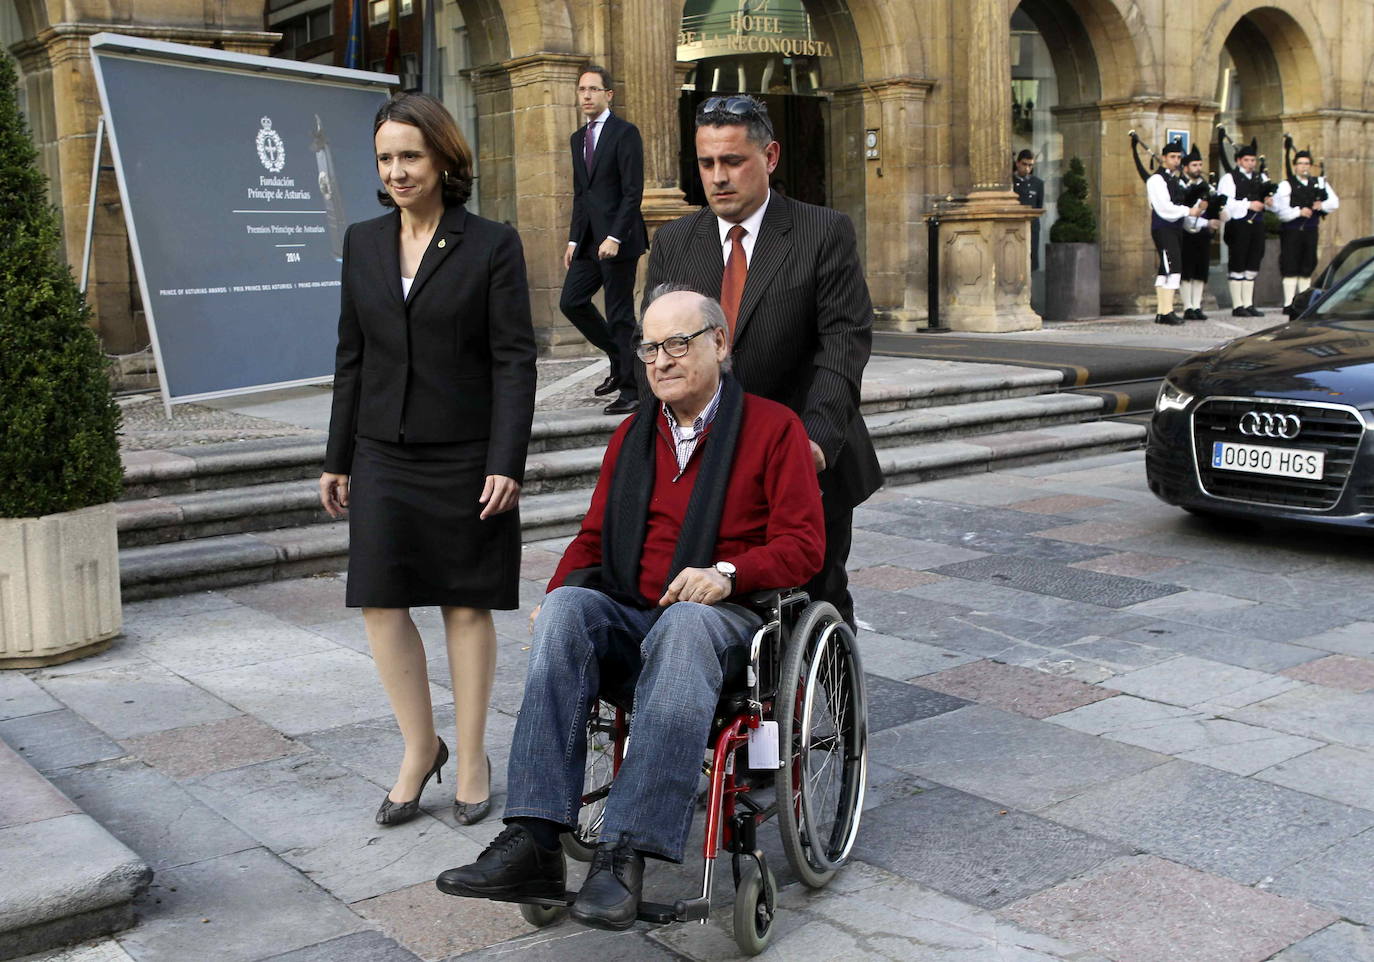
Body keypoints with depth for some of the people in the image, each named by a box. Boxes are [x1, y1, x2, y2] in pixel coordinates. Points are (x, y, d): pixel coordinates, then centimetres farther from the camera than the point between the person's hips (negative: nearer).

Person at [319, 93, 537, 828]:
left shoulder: (492, 245, -5)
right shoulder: (363, 244, 9)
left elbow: (514, 361, -7)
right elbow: (351, 357, 12)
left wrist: (506, 463, -14)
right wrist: (338, 458, 11)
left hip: (466, 457, -4)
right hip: (384, 456, 4)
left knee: (466, 605, 5)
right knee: (379, 599, -1)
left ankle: (471, 758, 19)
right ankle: (420, 748, 17)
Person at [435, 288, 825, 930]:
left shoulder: (773, 427, 7)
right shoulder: (633, 434, 22)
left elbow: (803, 545, -1)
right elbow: (595, 536, 25)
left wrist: (726, 574, -19)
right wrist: (559, 589, 3)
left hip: (724, 617, -4)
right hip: (628, 617, 4)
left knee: (683, 624, -40)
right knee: (568, 608, -30)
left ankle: (623, 855, -44)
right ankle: (534, 843, -37)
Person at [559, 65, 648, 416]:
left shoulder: (625, 133, -7)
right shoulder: (578, 138, 16)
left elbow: (633, 191, -13)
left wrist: (615, 237, -20)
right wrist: (574, 239, 11)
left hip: (618, 238, -8)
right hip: (588, 239, 8)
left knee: (620, 314, -4)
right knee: (572, 302, 3)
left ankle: (630, 390, 6)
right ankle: (620, 360, 21)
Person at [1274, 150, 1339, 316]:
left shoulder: (1319, 183, 11)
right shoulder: (1286, 185, -3)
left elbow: (1334, 201, 7)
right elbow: (1281, 210, -11)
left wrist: (1322, 205, -13)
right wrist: (1299, 212, -23)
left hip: (1311, 230, 5)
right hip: (1291, 231, -5)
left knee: (1308, 268, 9)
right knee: (1290, 268, -6)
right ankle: (1289, 304, -3)